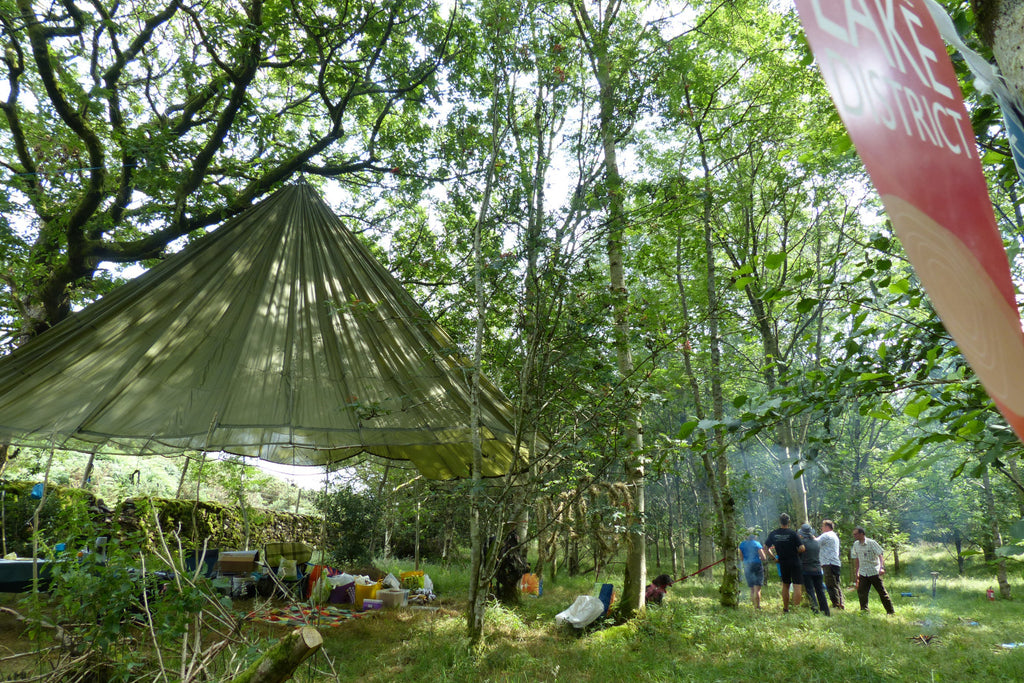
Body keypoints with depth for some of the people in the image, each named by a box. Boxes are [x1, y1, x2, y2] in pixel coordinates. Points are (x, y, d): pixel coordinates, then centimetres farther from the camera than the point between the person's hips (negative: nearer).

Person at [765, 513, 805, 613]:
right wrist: (796, 551, 4)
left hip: (783, 563, 4)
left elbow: (766, 547, 5)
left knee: (785, 586, 17)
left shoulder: (773, 534, 0)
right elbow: (802, 548, -16)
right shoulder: (792, 533, -11)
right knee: (797, 586, -1)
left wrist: (774, 557, 13)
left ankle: (785, 608, 21)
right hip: (795, 563, -4)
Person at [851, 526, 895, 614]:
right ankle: (864, 609, 6)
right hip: (863, 573, 5)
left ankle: (890, 611, 12)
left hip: (874, 572, -5)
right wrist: (856, 574, 17)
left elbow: (880, 555, -11)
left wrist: (881, 567, -27)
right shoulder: (856, 544, 7)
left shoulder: (871, 543, -8)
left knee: (882, 592, 1)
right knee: (861, 591, -4)